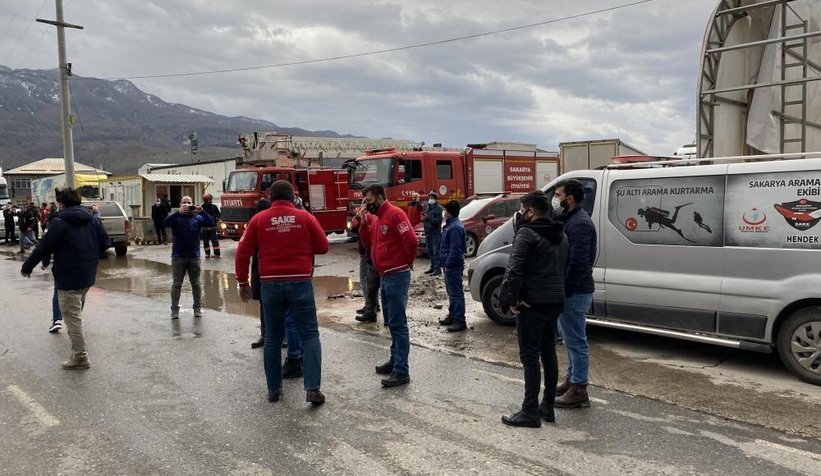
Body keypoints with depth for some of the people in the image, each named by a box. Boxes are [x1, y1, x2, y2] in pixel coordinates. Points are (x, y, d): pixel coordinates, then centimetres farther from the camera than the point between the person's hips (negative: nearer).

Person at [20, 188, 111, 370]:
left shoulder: (60, 222, -13)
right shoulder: (92, 220, 6)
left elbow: (43, 248, -12)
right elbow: (105, 242, 7)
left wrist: (27, 267, 0)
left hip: (69, 277, -8)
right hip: (88, 275, 8)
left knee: (72, 315, -1)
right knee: (77, 311, 25)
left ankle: (80, 356, 0)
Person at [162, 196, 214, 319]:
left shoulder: (197, 218, 4)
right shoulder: (176, 218, -1)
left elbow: (211, 223, -9)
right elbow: (165, 224, -20)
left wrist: (202, 211, -23)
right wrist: (179, 212, -29)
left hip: (194, 256, 1)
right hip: (178, 257, -1)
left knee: (196, 283, 9)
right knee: (177, 284, 4)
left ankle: (197, 307, 19)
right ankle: (174, 309, 10)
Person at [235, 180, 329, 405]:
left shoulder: (258, 219, 2)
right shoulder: (305, 217, 0)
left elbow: (243, 253, 2)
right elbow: (323, 247, 5)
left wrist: (243, 282, 12)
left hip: (270, 283, 2)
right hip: (300, 282, -1)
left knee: (273, 338, 13)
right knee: (309, 334, 3)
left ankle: (273, 389, 19)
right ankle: (312, 388, -6)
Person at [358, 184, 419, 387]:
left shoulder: (395, 214, -14)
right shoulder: (377, 218, 15)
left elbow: (411, 240, -22)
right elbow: (369, 243, 15)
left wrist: (408, 262, -7)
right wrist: (363, 222, 3)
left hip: (397, 277, -10)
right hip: (385, 277, 10)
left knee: (397, 323, -8)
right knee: (391, 321, 17)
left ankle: (401, 371, -4)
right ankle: (395, 361, 28)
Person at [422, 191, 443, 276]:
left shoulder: (438, 208, -9)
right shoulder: (427, 207, 17)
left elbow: (438, 220, -18)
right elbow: (425, 217, 23)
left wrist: (428, 218, -21)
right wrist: (423, 218, 0)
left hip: (436, 233, -8)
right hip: (428, 232, 8)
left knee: (436, 251, -9)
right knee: (430, 252, 12)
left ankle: (438, 268, -8)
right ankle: (433, 267, 21)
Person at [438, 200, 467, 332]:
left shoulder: (456, 227, -20)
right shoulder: (451, 224, 14)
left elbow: (455, 249, -24)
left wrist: (448, 264, -20)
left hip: (453, 266, -11)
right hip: (449, 264, 11)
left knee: (456, 293, -7)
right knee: (451, 292, 19)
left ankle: (460, 321, -3)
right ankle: (452, 316, 29)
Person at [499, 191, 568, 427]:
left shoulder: (527, 233, -12)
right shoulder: (561, 236, 15)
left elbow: (514, 269, -21)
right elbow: (564, 268, 17)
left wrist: (510, 299, -16)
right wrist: (557, 294, 15)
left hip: (532, 302, -8)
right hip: (555, 301, 9)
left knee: (530, 356, -3)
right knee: (549, 353, 15)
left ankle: (530, 412, 0)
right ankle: (548, 407, 23)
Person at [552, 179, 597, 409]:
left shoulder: (579, 224, -18)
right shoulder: (569, 220, 15)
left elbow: (578, 263, -24)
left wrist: (565, 290, -23)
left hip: (575, 293, -10)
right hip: (572, 291, 10)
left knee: (576, 341, -3)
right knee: (571, 339, 20)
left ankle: (578, 390, 5)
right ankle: (571, 379, 33)